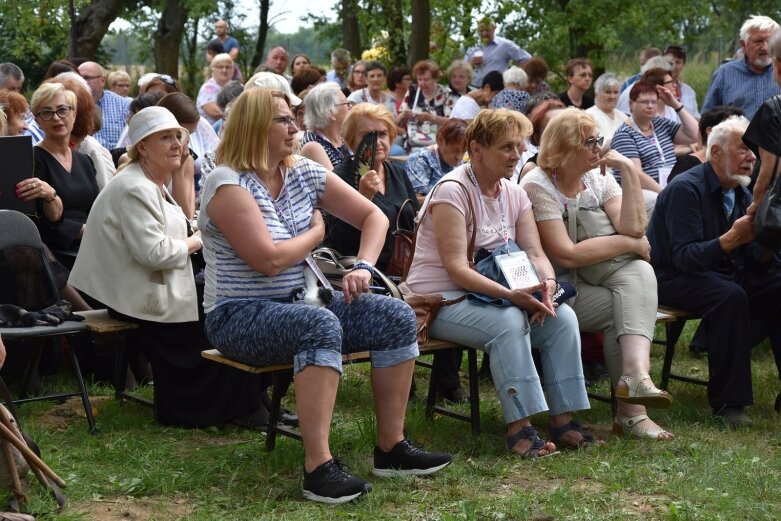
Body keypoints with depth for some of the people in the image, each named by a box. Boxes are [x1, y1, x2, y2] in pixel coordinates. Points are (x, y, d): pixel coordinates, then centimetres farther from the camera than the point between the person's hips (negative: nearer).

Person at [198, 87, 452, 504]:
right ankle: (318, 467, -38)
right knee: (322, 326, -37)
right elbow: (269, 259, -24)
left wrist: (363, 266, -10)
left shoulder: (304, 173, 5)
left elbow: (374, 216, 8)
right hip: (240, 317, -7)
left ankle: (391, 447, -3)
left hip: (300, 302, 8)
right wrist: (316, 232, -6)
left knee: (398, 317, -8)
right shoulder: (228, 184, -16)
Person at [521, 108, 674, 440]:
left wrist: (630, 172, -13)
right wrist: (628, 243, -14)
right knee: (619, 310, -27)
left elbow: (634, 229, -8)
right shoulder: (538, 186, -12)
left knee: (640, 271, -24)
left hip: (589, 279, 6)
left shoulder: (599, 178, 8)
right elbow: (566, 254, -21)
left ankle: (636, 372, -43)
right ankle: (632, 412, -22)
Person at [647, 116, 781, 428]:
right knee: (730, 296, -34)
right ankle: (728, 402, -29)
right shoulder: (686, 189, -16)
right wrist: (731, 239, -34)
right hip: (675, 279, -8)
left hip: (726, 273, 8)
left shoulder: (740, 192, 9)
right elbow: (684, 257, -24)